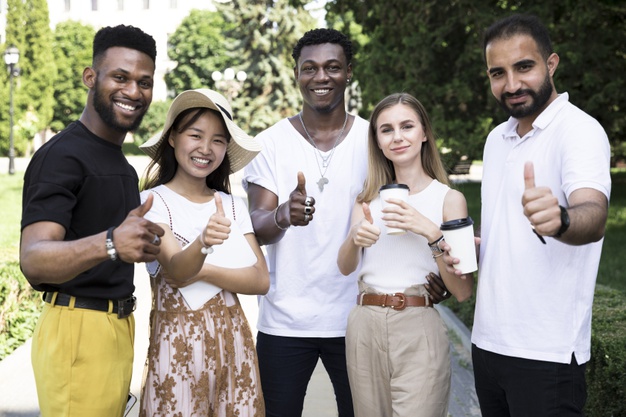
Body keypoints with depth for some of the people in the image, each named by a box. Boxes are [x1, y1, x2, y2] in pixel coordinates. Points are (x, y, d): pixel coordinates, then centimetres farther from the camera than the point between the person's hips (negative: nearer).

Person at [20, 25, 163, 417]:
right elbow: (33, 259, -28)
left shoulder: (119, 162, 15)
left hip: (118, 329, 9)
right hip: (78, 331, -9)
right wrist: (110, 243, -42)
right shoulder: (62, 155, -14)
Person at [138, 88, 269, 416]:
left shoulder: (234, 205, 8)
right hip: (177, 342, -4)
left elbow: (261, 280, -2)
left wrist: (200, 271, -16)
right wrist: (203, 242, -41)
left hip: (232, 339, 4)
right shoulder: (154, 201, -6)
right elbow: (175, 272, -21)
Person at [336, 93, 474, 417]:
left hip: (418, 329, -4)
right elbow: (345, 267, 2)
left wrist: (431, 232, -21)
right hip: (364, 328, 4)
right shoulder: (369, 198, 10)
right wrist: (356, 237, -19)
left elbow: (463, 291, -8)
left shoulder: (449, 198, -2)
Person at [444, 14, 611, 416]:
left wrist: (559, 219, -52)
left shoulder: (580, 130, -13)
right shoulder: (497, 138, 11)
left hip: (546, 353, -7)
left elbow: (593, 216, -31)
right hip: (488, 340, 7)